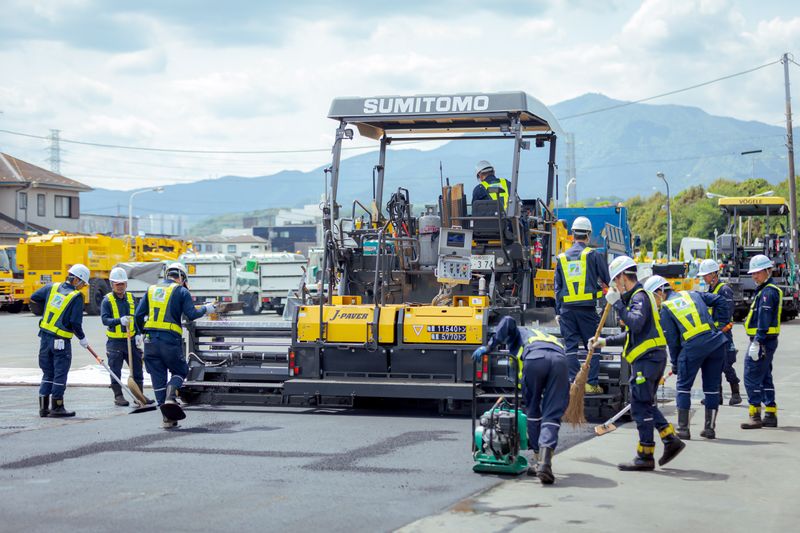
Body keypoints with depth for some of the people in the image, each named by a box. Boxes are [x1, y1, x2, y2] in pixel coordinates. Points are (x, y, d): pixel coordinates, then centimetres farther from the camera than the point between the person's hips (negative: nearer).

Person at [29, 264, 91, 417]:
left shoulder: (52, 287, 6)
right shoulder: (77, 297, -11)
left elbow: (34, 298, 16)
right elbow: (75, 322, -15)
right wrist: (82, 338, 0)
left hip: (45, 337, 6)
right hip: (61, 341, -6)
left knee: (48, 373, 15)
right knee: (60, 374, 4)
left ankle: (43, 407, 15)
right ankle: (57, 407, 7)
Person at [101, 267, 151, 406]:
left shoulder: (131, 298, 9)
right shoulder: (107, 300, -5)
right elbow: (105, 319, -16)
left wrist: (139, 334, -1)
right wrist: (119, 320, -33)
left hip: (131, 340, 4)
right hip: (115, 341, -4)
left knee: (137, 369, 8)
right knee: (116, 371, 1)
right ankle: (118, 396, 11)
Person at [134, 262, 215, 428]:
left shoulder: (151, 290, 15)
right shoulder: (181, 291, 2)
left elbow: (138, 315, 13)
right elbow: (191, 314, -6)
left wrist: (143, 332, 25)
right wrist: (206, 309, 11)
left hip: (150, 340, 4)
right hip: (171, 340, -4)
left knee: (158, 379, 8)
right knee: (180, 371, 15)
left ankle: (167, 418, 8)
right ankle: (171, 397, -14)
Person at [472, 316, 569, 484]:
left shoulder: (518, 334, 36)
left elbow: (507, 322, 10)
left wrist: (489, 346, 12)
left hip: (534, 358, -3)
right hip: (559, 359, 3)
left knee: (533, 411, 18)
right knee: (552, 415, 2)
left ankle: (537, 459, 24)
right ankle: (545, 461, -16)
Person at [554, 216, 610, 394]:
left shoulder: (562, 258, 10)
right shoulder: (593, 255, -2)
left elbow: (557, 286, 12)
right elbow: (608, 279, 2)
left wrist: (558, 312, 16)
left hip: (566, 308, 3)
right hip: (587, 308, -3)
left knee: (570, 347, 5)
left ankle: (574, 383, 2)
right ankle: (592, 383, 1)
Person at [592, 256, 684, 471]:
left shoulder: (640, 297, -11)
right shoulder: (637, 297, 21)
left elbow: (636, 324, -29)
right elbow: (632, 335, 27)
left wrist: (617, 303, -24)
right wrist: (605, 341, 22)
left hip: (647, 358, -10)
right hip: (651, 358, 10)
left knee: (641, 405, -6)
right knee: (646, 404, 16)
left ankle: (645, 456, -4)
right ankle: (671, 440, 15)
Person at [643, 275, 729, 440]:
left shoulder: (665, 309, 5)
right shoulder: (692, 294, 20)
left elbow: (672, 340, 3)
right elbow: (720, 301, 16)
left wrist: (674, 362, 14)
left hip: (693, 347, -5)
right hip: (717, 342, 5)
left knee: (683, 386, 9)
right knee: (712, 387, 13)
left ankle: (683, 429, 6)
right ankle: (710, 428, 17)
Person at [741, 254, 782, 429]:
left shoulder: (768, 292, -15)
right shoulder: (766, 290, 18)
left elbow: (764, 320, -23)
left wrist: (756, 343, -26)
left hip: (762, 341, -11)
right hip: (768, 341, 11)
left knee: (752, 377, -9)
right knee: (765, 378, 14)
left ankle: (755, 416, -9)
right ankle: (770, 415, 19)